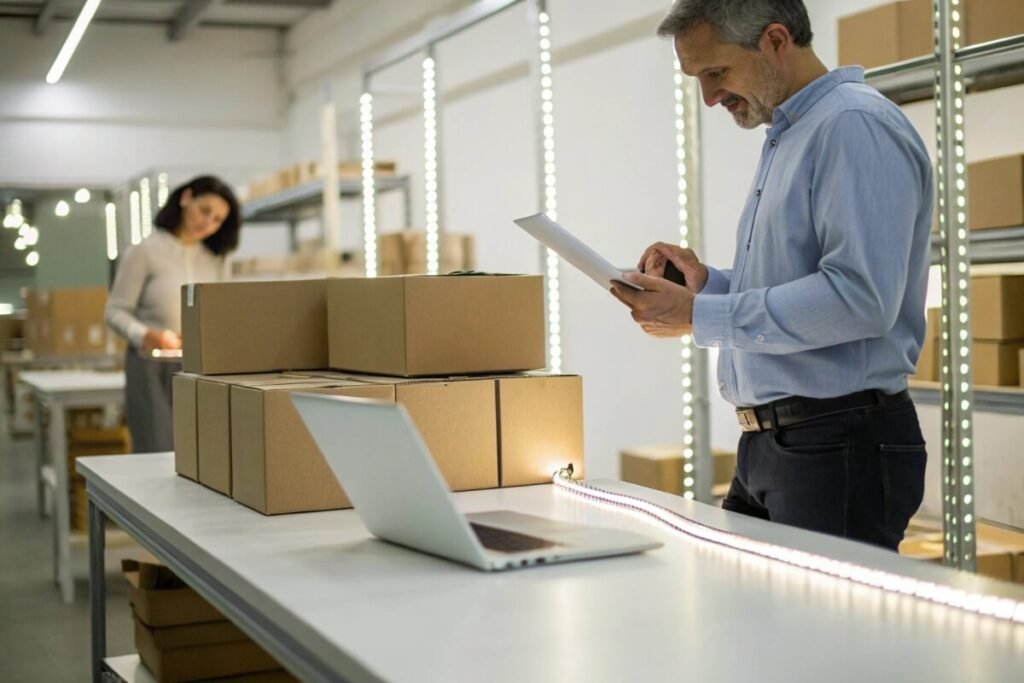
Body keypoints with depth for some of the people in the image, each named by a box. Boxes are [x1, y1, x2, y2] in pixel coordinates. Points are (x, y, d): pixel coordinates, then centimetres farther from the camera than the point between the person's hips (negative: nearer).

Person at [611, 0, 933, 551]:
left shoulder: (856, 127, -14)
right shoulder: (785, 137, 17)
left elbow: (859, 298, -25)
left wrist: (701, 316, -20)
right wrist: (709, 283, 7)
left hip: (839, 448, -9)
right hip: (767, 444, 9)